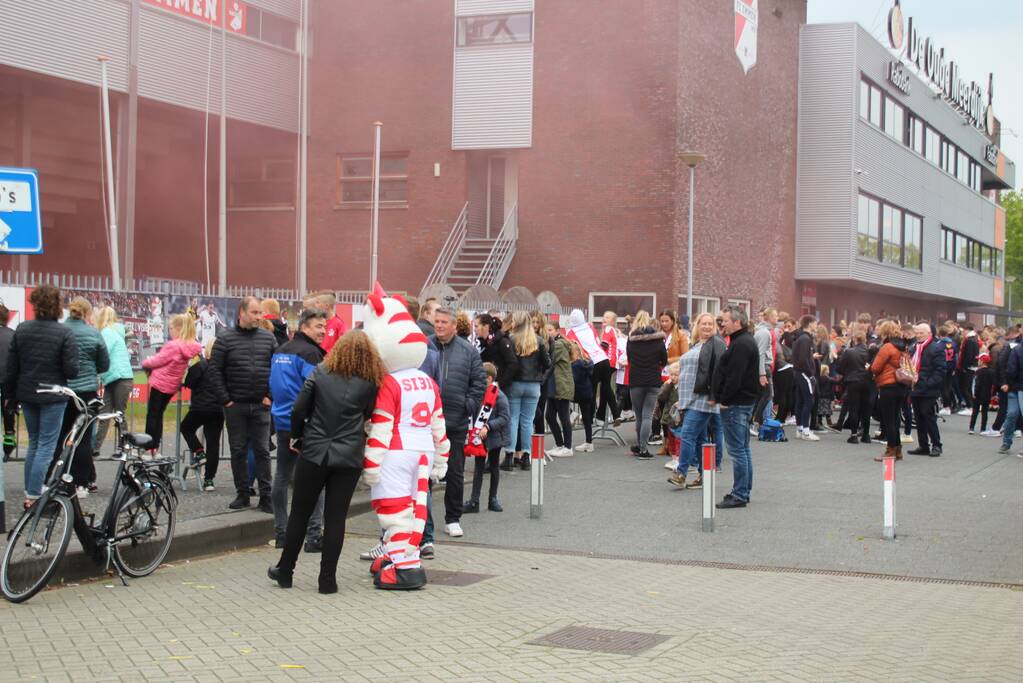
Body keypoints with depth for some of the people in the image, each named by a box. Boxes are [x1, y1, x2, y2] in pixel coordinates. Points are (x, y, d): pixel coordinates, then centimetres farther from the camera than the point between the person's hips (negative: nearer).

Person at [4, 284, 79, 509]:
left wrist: (9, 394, 15)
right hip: (53, 397, -5)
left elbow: (11, 367, 4)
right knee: (46, 445, 1)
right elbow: (72, 370, -16)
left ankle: (29, 492, 20)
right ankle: (33, 496, -3)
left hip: (27, 395, 5)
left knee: (33, 442, 18)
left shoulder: (21, 330, 0)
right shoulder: (64, 333, -14)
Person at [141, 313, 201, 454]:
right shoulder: (194, 347, -3)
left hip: (160, 383, -7)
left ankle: (149, 447, 7)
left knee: (152, 414, 5)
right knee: (158, 414, 19)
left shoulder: (173, 346, -24)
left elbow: (157, 361, -13)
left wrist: (145, 363, 7)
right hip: (172, 386, 7)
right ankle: (155, 447, 22)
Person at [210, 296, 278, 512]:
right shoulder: (225, 339, -2)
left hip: (261, 405, 1)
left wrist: (270, 395, -1)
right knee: (238, 451, 6)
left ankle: (265, 496, 6)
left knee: (262, 451, 2)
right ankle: (242, 494, 15)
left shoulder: (268, 338, 5)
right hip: (235, 405, -1)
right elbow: (215, 370, -3)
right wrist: (225, 399, -7)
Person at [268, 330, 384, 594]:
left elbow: (299, 409, -1)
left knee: (300, 513, 11)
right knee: (335, 517, 4)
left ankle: (285, 570, 21)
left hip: (313, 452, 0)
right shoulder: (370, 383, -3)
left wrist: (296, 436, 13)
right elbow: (367, 414, 6)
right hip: (349, 457, 0)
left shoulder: (320, 373, -1)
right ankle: (327, 579, 4)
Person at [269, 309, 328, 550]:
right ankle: (313, 535, -6)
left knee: (281, 477, 12)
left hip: (282, 420, 8)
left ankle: (281, 532, 18)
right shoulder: (309, 353, -13)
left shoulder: (280, 351, 13)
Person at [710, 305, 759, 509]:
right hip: (745, 401, 11)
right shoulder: (745, 341, 16)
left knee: (738, 450, -8)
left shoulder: (741, 345, -18)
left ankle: (739, 495, -5)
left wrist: (724, 400, -16)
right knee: (743, 448, 15)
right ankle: (743, 492, 23)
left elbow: (734, 377, -24)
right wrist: (722, 398, 16)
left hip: (736, 404, -11)